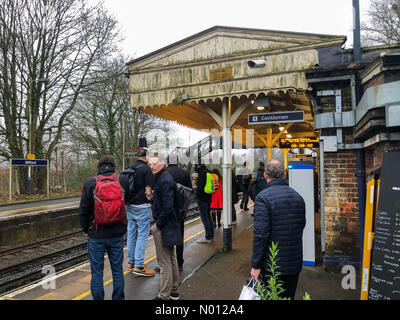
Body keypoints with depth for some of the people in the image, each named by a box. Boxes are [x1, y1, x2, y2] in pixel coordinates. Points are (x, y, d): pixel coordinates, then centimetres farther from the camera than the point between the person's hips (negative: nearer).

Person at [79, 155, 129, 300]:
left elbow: (83, 211, -3)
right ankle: (118, 298, 26)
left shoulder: (90, 183, -7)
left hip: (96, 235, -1)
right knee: (117, 270, 15)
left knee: (97, 272, 12)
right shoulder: (122, 180, -4)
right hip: (117, 234, 2)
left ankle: (98, 298, 22)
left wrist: (86, 229, 10)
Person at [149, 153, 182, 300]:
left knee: (164, 262, 0)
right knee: (171, 259, 18)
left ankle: (164, 295, 12)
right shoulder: (163, 178, 13)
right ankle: (174, 292, 31)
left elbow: (167, 207, -25)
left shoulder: (165, 180, -19)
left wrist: (158, 225, -17)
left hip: (164, 227, -10)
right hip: (169, 226, 10)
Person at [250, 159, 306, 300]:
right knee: (289, 296, 20)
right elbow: (302, 226, 13)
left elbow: (260, 234, -22)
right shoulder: (298, 196, 4)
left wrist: (256, 265, -15)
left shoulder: (263, 197, -18)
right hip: (295, 262, 6)